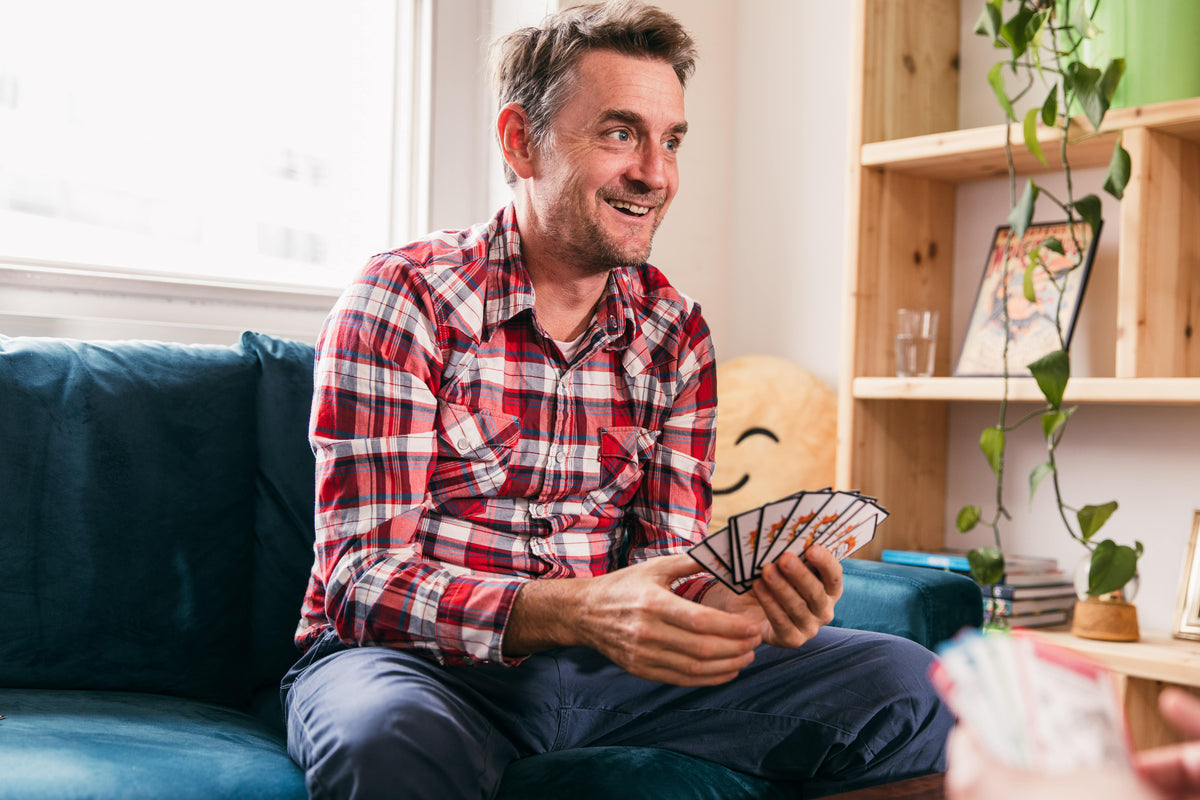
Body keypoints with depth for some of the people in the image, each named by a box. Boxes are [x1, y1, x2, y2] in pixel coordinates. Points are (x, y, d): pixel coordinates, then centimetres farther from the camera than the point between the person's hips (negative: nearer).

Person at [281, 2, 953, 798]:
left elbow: (670, 562, 3)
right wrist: (574, 611, -35)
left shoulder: (675, 332, 5)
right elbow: (366, 580, -18)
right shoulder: (404, 301, -10)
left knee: (905, 688, -11)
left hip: (599, 660, 4)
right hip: (423, 658, -4)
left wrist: (737, 604, -22)